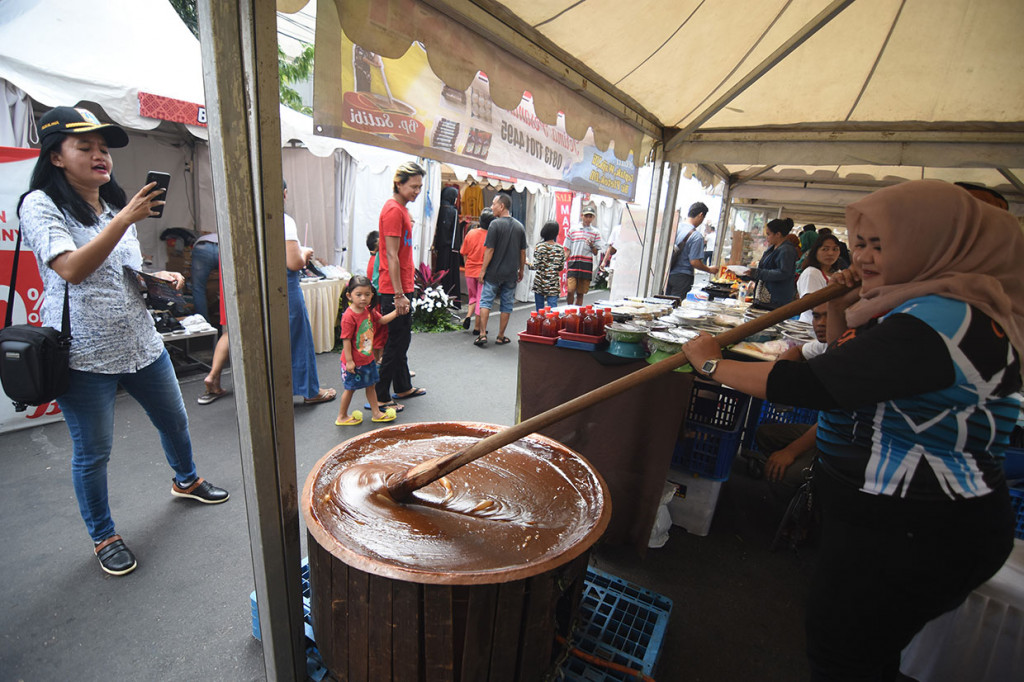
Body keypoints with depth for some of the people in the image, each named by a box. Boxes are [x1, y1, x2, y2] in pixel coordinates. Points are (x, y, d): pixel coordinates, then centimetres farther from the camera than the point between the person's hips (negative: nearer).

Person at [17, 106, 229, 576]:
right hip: (85, 356, -6)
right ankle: (103, 537, 27)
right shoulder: (40, 205, -9)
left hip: (142, 343, 6)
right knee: (93, 453, 7)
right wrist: (125, 219, -29)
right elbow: (72, 270, -24)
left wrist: (159, 277, 2)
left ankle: (186, 481, 46)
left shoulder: (117, 204, 12)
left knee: (174, 420, 19)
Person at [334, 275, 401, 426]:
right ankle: (342, 417, 25)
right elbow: (346, 340, -22)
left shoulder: (368, 310, 0)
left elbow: (382, 320, 16)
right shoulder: (349, 317, -24)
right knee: (350, 388, 7)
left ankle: (377, 413, 31)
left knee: (371, 385, 17)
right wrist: (349, 361, -21)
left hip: (368, 358, 8)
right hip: (354, 361, -8)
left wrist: (396, 312, 5)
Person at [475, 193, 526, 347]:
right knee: (507, 305, 10)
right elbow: (523, 252, 9)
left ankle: (482, 334, -2)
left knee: (486, 301, 4)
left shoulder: (495, 224, -10)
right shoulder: (519, 226, 5)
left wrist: (483, 270, -7)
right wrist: (521, 270, 18)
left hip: (494, 271, -4)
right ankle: (501, 337, 15)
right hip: (511, 273, 4)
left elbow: (490, 250, -13)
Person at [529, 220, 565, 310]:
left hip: (540, 283, -1)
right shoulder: (560, 248, 1)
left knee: (539, 311, 9)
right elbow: (561, 268, 5)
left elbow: (535, 266, -10)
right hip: (554, 284, 2)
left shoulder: (540, 247, -7)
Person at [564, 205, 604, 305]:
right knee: (570, 290, -12)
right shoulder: (573, 230, 9)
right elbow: (567, 250, 9)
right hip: (573, 264, -1)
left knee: (580, 293, 4)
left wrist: (591, 246, -12)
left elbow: (596, 253, 7)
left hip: (586, 265, 1)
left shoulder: (595, 232, 8)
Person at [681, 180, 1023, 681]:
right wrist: (842, 311, 0)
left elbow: (812, 386, -30)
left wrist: (714, 364, -19)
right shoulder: (933, 306, 8)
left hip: (911, 536, -10)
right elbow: (846, 368, 16)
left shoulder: (941, 320, -26)